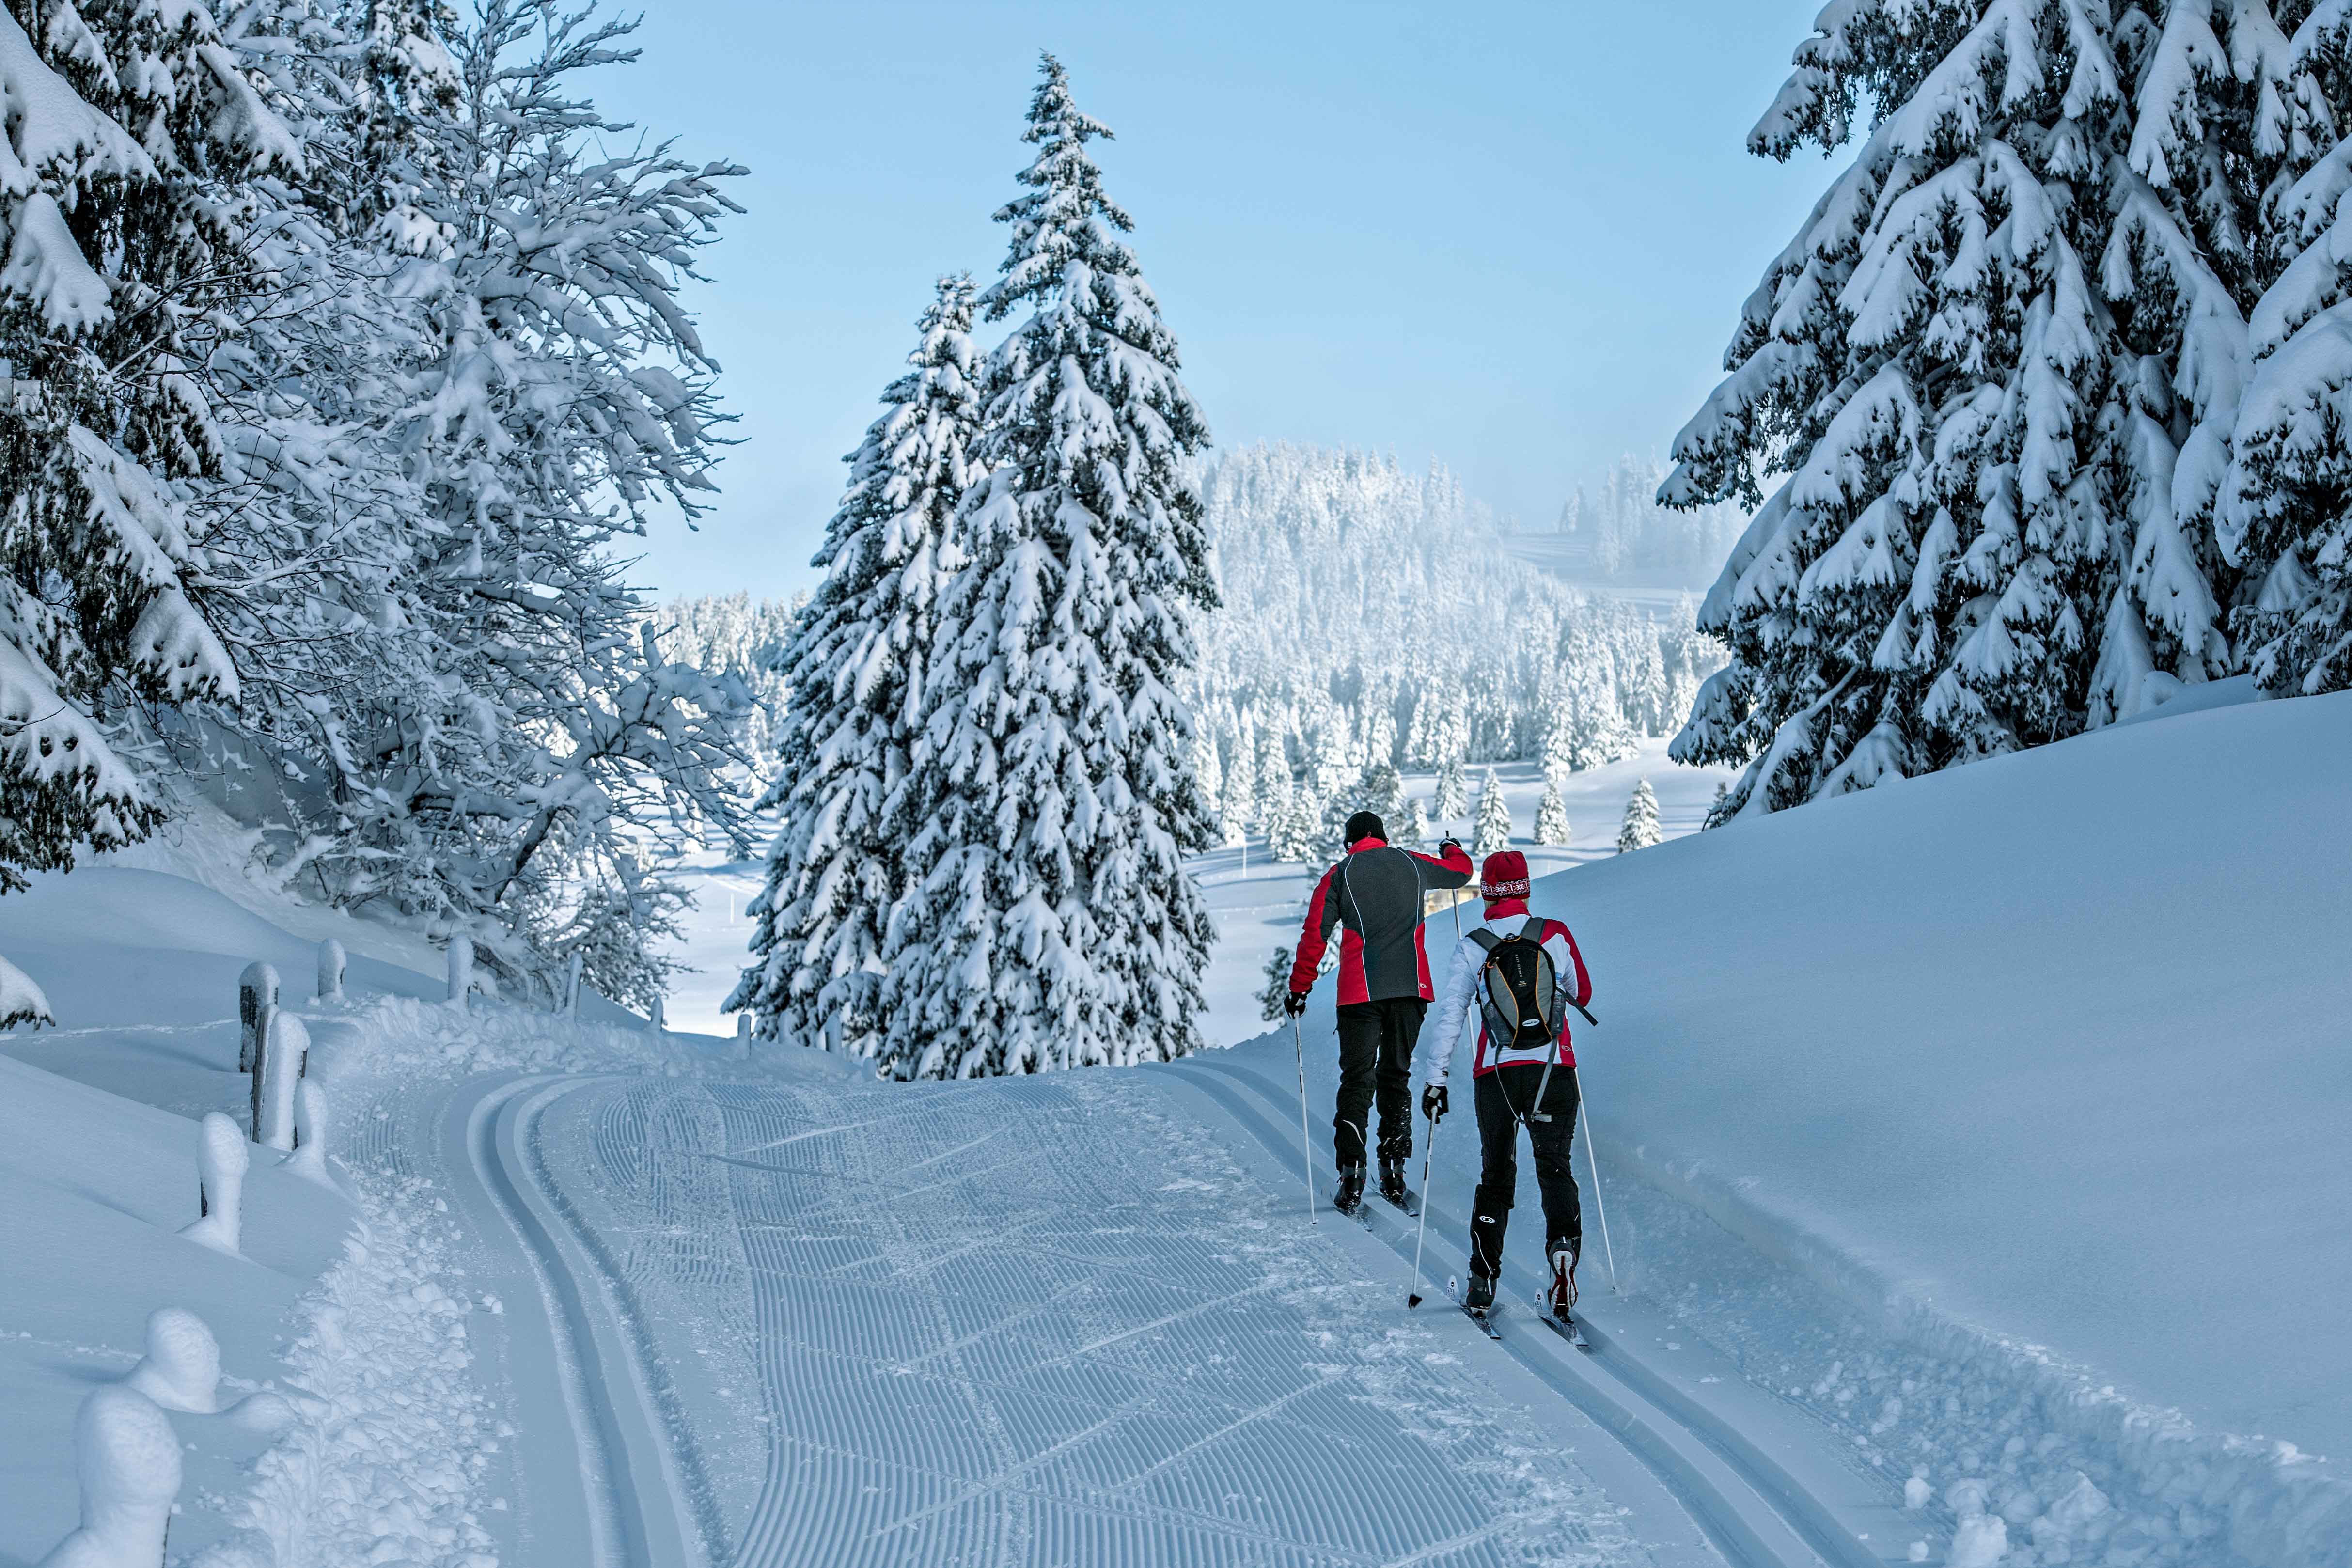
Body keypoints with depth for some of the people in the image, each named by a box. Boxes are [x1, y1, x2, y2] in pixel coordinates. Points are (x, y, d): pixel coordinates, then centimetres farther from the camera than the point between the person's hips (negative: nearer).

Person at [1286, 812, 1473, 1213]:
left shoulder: (1340, 875, 4)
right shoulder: (1412, 864, 11)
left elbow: (1315, 934, 0)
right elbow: (1461, 871, 29)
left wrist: (1299, 988, 7)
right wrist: (1452, 849, 51)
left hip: (1361, 991, -2)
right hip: (1410, 987, 2)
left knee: (1357, 1080, 1)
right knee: (1396, 1076, 12)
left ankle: (1351, 1173, -11)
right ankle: (1393, 1171, 5)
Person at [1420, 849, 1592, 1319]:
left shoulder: (1471, 948, -2)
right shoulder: (1555, 935, -1)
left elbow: (1450, 1016, -3)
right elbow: (1582, 995, 13)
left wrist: (1436, 1081, 2)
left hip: (1495, 1076, 1)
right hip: (1554, 1071, -1)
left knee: (1495, 1175, 16)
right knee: (1554, 1168, 8)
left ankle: (1483, 1284, 14)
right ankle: (1563, 1250, -19)